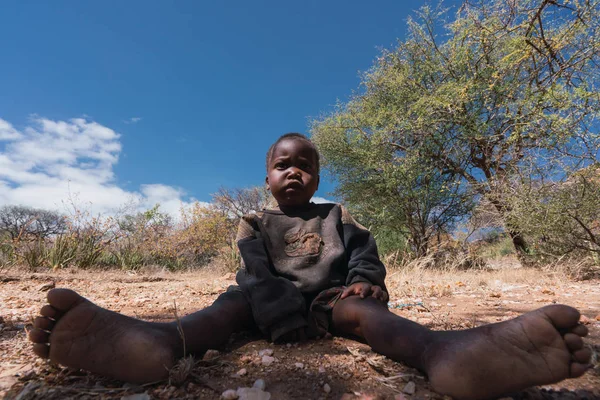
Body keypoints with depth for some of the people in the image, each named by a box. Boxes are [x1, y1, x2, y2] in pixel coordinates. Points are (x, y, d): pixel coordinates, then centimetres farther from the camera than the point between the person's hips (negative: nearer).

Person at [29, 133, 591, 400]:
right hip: (271, 302, -1)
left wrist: (363, 280, -13)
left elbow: (363, 253, 11)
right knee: (233, 301, -29)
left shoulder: (337, 218, 18)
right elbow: (257, 271, -7)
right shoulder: (254, 223, 9)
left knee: (362, 311, -28)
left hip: (327, 297, 2)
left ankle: (444, 351, -59)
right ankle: (159, 341, -61)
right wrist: (286, 318, -24)